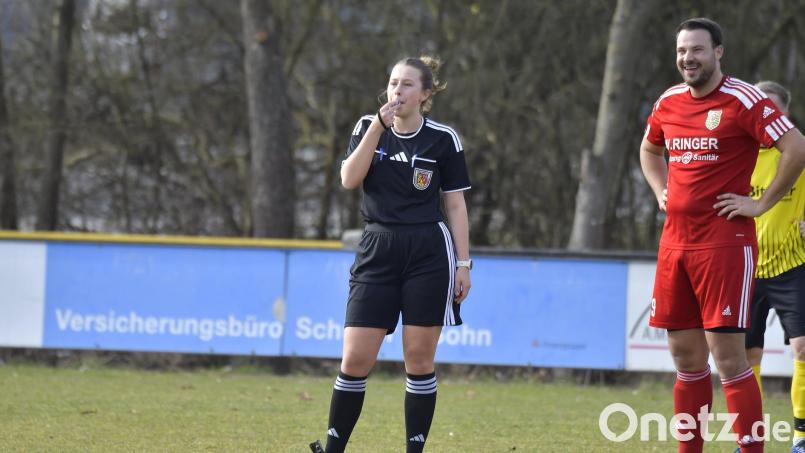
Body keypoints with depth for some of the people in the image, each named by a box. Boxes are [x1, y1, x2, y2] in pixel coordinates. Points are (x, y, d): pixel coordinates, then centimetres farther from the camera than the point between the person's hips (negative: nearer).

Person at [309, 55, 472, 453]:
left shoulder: (443, 139, 0)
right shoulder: (368, 126, 6)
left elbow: (456, 204, 3)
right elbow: (349, 179, -8)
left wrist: (463, 263, -3)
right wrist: (380, 125, -14)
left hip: (428, 254, -2)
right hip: (377, 252, 2)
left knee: (419, 360, 0)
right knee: (355, 360, -3)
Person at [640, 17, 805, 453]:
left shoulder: (744, 101, -10)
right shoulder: (669, 102, 12)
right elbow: (649, 149, 32)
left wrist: (762, 203, -13)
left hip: (724, 242, -7)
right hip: (675, 241, 7)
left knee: (726, 353, -11)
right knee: (685, 356, 9)